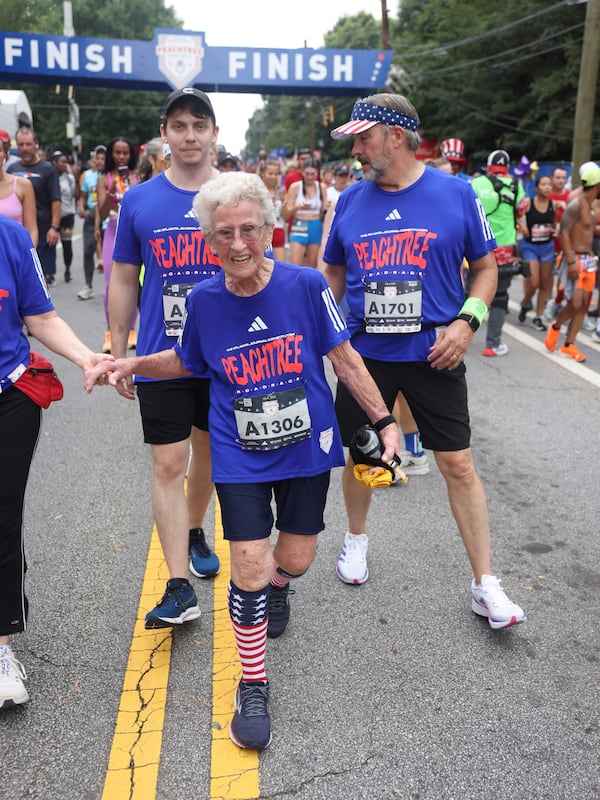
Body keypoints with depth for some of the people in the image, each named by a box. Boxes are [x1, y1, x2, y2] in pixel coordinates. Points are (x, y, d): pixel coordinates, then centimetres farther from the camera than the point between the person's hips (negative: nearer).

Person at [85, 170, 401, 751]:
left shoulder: (307, 286, -12)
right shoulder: (202, 301, -7)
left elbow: (344, 358, -3)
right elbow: (186, 361, 12)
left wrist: (383, 421, -1)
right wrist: (133, 364, -3)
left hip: (306, 446, 1)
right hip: (239, 456, 0)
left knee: (296, 559, 12)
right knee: (248, 565, -4)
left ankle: (276, 584, 53)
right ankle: (253, 686, 18)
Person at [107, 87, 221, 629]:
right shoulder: (138, 201, 0)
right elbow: (124, 281, 7)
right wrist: (119, 353, 6)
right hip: (161, 358, -1)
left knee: (209, 450, 17)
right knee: (168, 464, -4)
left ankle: (194, 533, 43)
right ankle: (180, 588, 3)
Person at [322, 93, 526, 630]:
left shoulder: (456, 194, -3)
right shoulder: (350, 201, 4)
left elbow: (486, 267, 3)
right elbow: (335, 275, 14)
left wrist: (467, 320, -12)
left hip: (433, 355, -2)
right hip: (364, 354, 3)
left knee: (459, 465, 0)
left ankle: (486, 584, 13)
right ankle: (356, 539, 41)